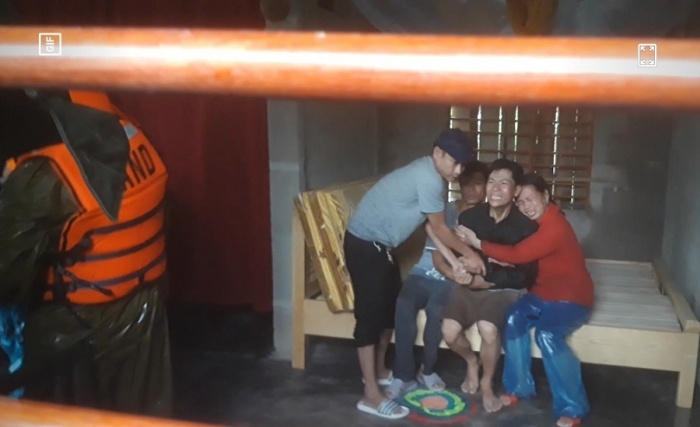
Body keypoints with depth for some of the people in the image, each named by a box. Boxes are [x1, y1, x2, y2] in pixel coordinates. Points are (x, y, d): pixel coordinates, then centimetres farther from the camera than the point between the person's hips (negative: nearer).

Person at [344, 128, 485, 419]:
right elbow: (439, 228, -14)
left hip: (380, 244, 11)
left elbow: (433, 228, 11)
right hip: (364, 244, -11)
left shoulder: (428, 173, 8)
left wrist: (455, 261, 5)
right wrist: (468, 254, -2)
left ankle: (378, 370, 33)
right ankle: (371, 396, -4)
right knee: (370, 314, -8)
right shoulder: (428, 178, -22)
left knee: (390, 306, 18)